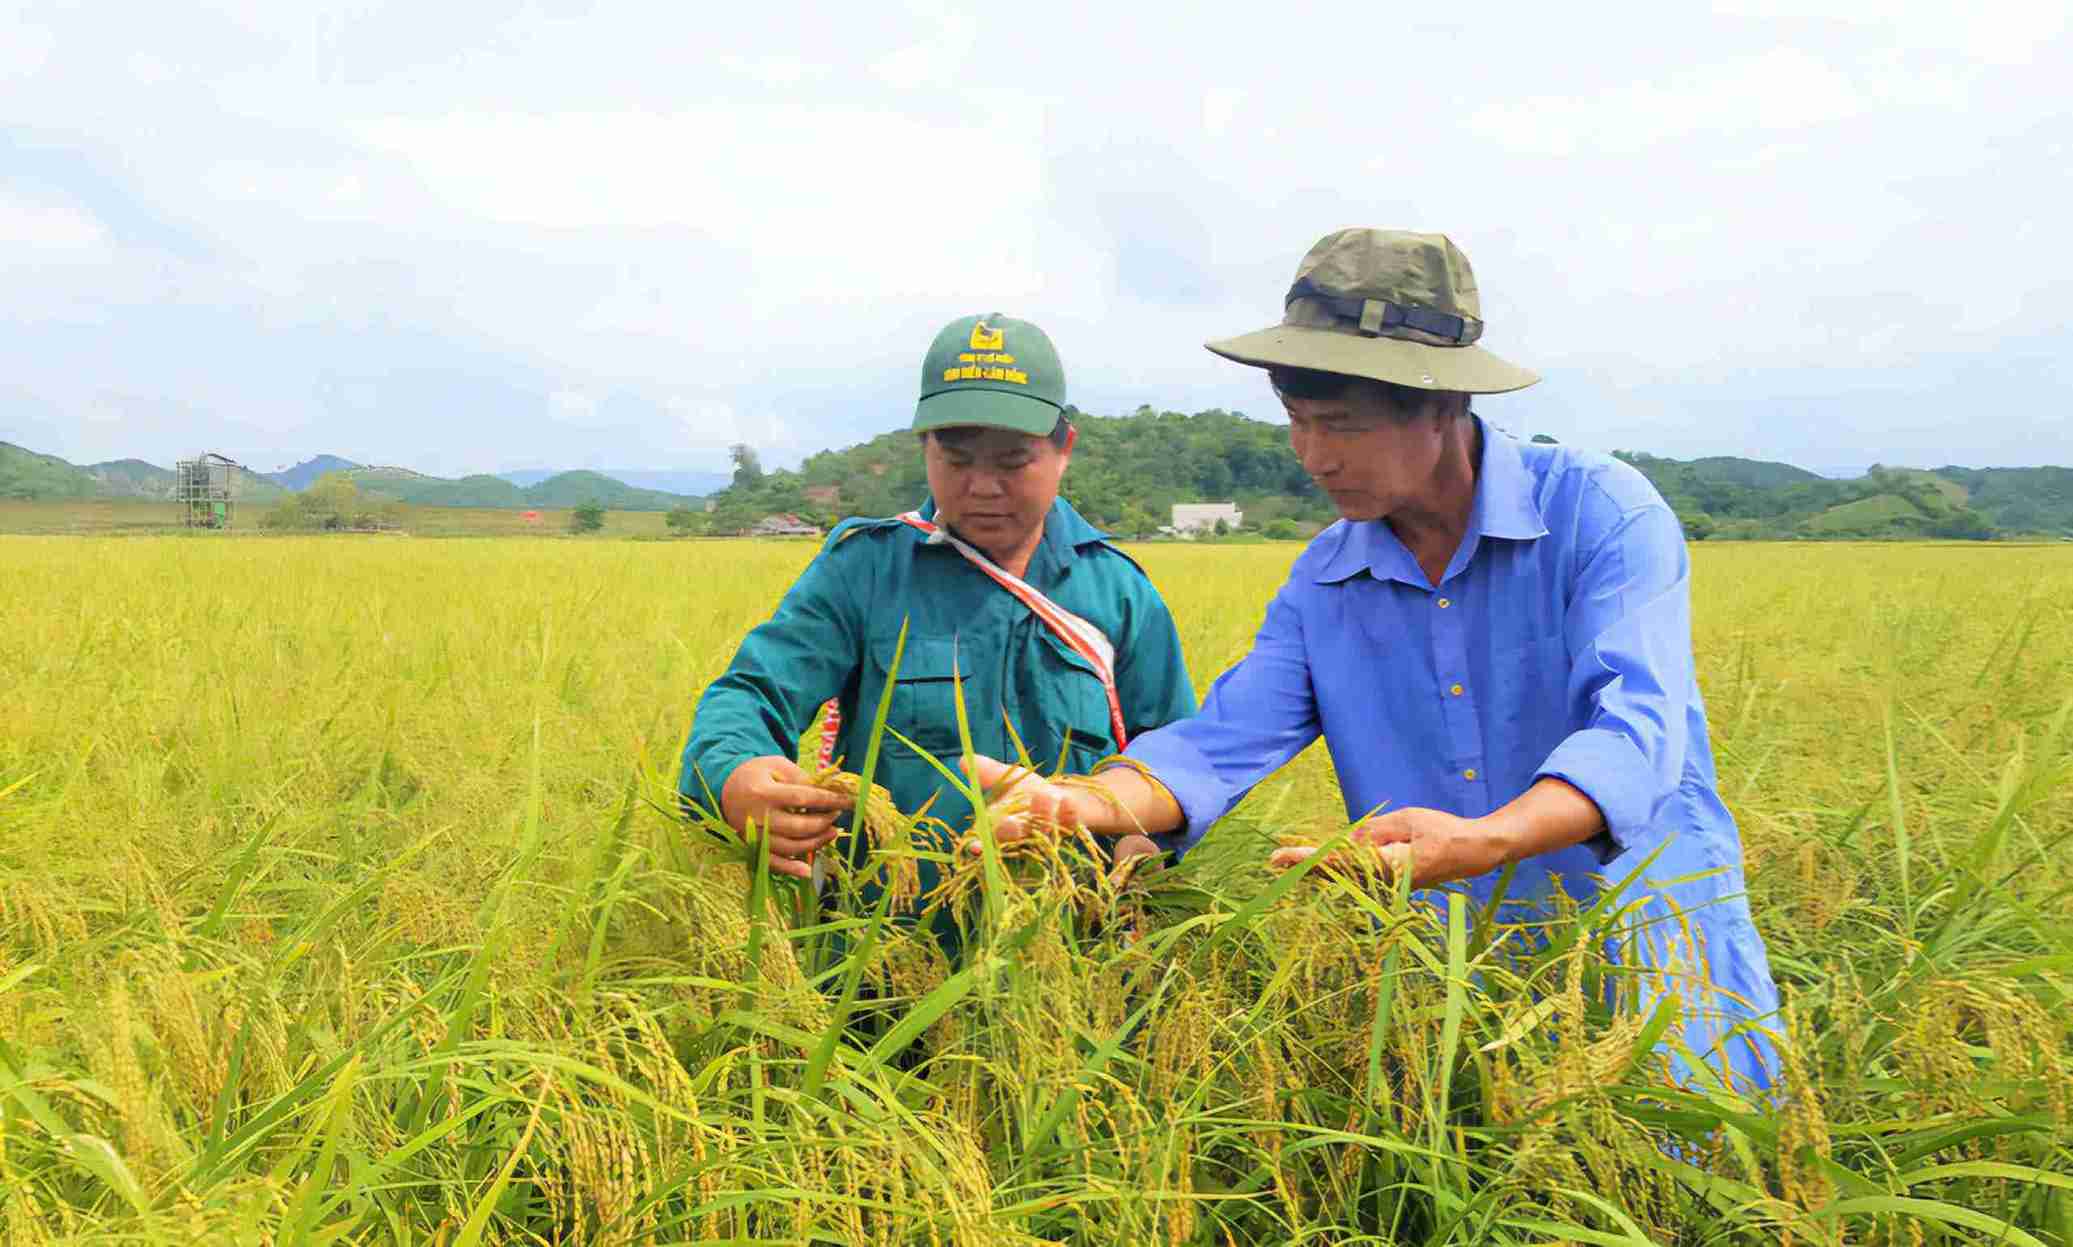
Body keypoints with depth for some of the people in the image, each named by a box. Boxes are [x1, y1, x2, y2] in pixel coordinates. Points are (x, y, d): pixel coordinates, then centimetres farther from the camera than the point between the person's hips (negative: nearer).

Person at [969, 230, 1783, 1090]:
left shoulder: (1603, 513, -13)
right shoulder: (1322, 584, 2)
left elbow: (1636, 727, -26)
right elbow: (1224, 742, -9)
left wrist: (1481, 841, -44)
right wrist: (1098, 803, -30)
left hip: (1655, 963, -3)